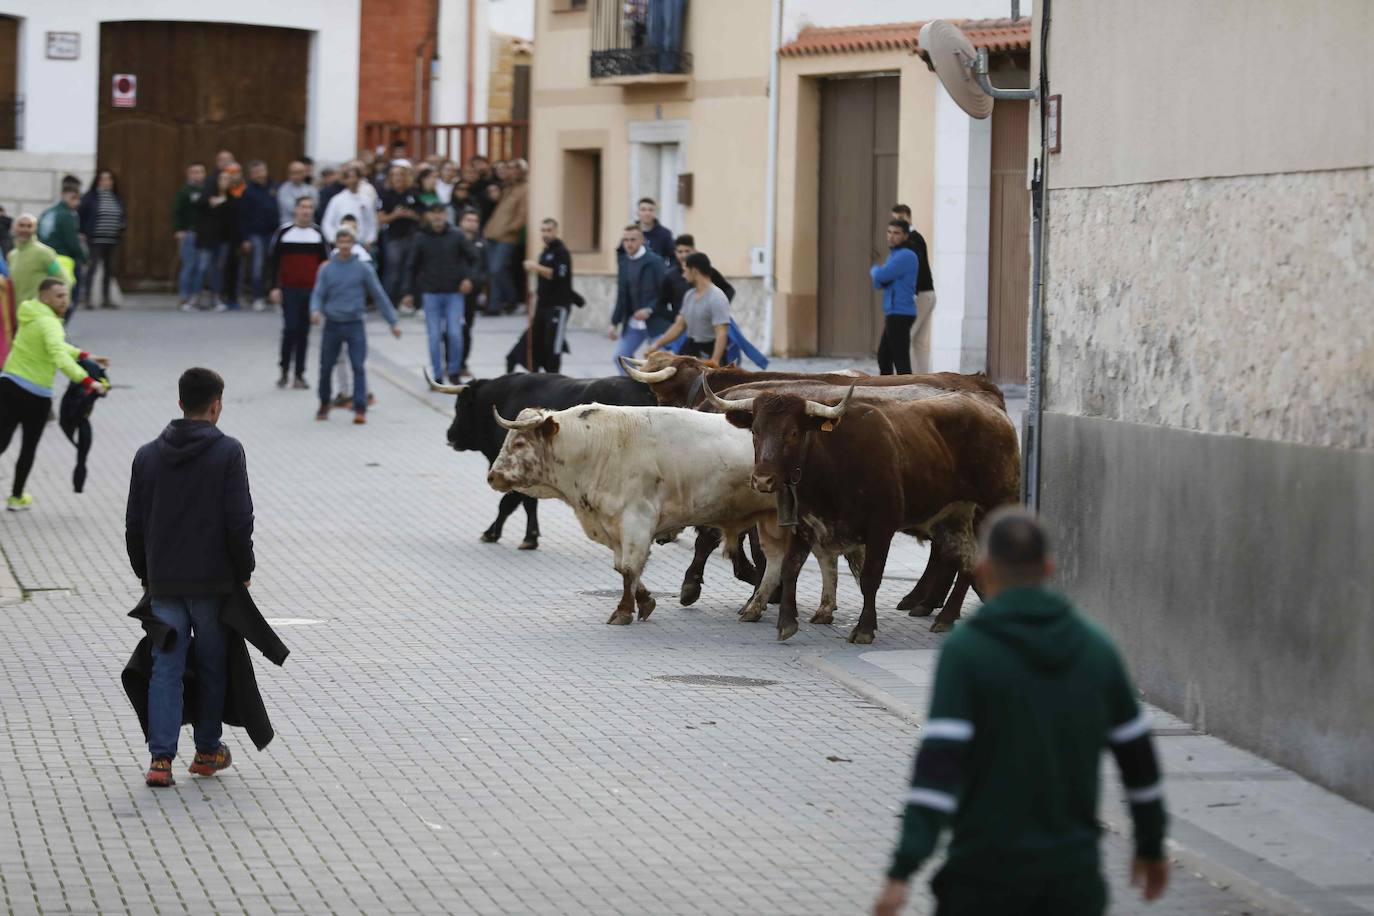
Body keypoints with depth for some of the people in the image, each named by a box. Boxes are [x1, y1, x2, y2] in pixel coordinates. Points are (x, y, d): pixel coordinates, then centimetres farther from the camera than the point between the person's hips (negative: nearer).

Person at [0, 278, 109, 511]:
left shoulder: (32, 317, 11)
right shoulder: (49, 323, -19)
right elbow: (60, 357, -35)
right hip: (35, 395, -6)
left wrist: (84, 356, 17)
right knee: (29, 447, 12)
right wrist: (88, 382, -43)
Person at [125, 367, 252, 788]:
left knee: (165, 667, 3)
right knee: (212, 666, 12)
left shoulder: (148, 455, 5)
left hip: (164, 582, 3)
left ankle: (161, 757, -9)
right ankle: (207, 751, 21)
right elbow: (239, 520, -12)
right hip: (213, 581, -3)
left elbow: (134, 525, 8)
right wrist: (244, 572, 0)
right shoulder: (228, 452, -8)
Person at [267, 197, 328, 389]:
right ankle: (284, 371, 5)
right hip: (289, 290, -3)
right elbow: (273, 260, 1)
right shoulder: (283, 233, -2)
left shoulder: (318, 234, 6)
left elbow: (324, 262, 12)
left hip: (311, 291, 3)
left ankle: (299, 375, 11)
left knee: (304, 332, 5)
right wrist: (275, 287, -5)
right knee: (291, 329, -10)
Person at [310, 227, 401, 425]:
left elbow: (379, 295, 4)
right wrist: (315, 310, -23)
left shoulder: (363, 269, 0)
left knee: (359, 367, -9)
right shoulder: (326, 269, 4)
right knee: (325, 367, 8)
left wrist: (393, 322, 4)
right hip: (332, 325, 2)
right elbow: (318, 294, 0)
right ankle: (324, 404, 28)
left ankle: (360, 409, -8)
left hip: (355, 325, -2)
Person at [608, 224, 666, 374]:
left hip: (655, 321, -7)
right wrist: (615, 323, 9)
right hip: (633, 322, 7)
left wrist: (649, 310, -25)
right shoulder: (624, 263, 6)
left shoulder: (654, 261, -12)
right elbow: (622, 296, 11)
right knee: (620, 357, 5)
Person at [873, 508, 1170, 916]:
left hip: (987, 874, -3)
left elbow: (939, 765, -19)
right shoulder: (1096, 648, 4)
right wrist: (1151, 846, 23)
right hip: (1073, 878, 3)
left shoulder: (966, 650, -10)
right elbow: (1138, 756, 10)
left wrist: (903, 870, -22)